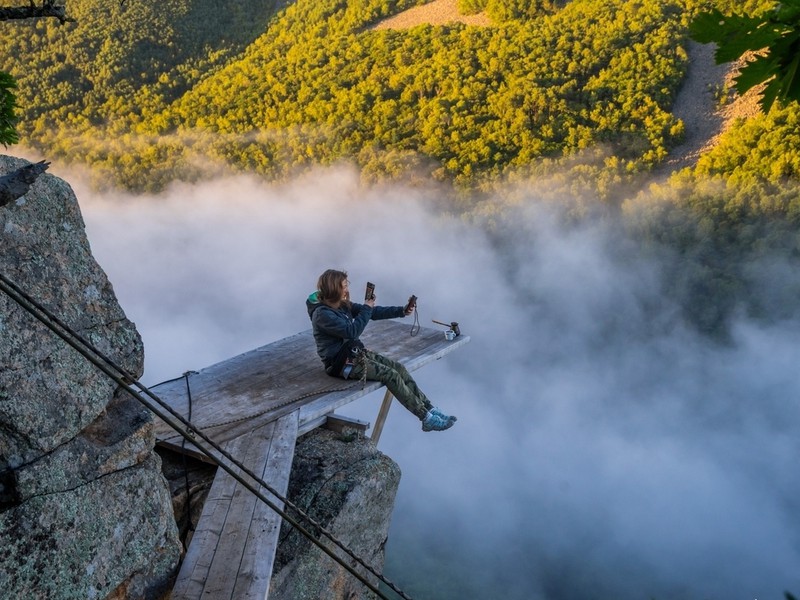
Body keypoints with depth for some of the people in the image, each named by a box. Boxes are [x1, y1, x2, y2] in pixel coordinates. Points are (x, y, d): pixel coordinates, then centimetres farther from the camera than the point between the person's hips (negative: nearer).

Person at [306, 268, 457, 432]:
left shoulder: (344, 305, 8)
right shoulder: (322, 314, -19)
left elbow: (374, 312, 7)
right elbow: (352, 331, -24)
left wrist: (402, 311, -5)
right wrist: (367, 308, -14)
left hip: (356, 352, 9)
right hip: (341, 363, -9)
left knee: (399, 368, -6)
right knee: (390, 374, -18)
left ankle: (429, 409, -5)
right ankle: (427, 419, -13)